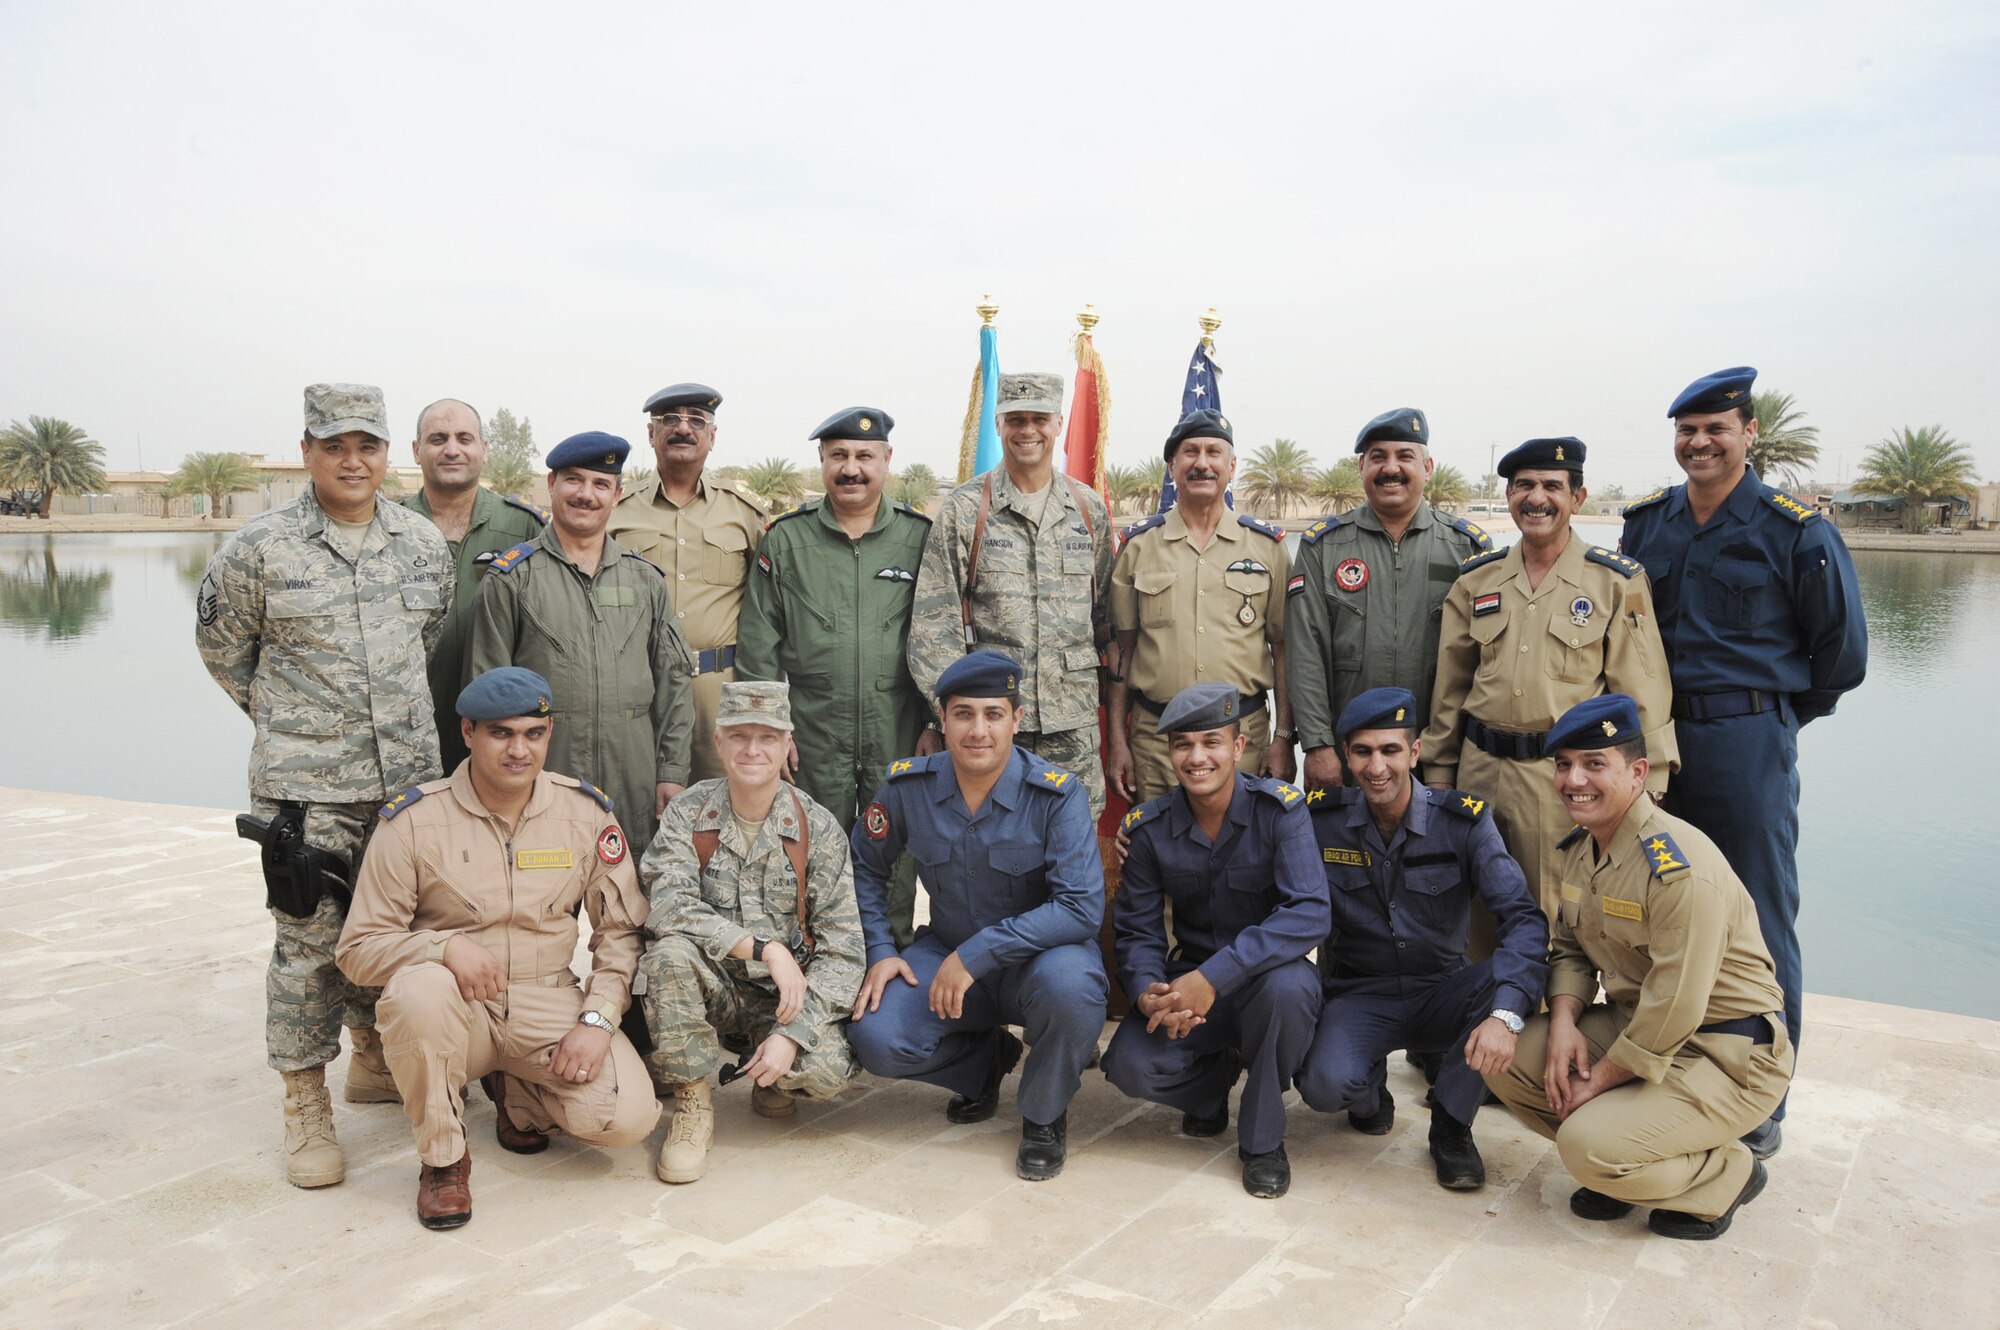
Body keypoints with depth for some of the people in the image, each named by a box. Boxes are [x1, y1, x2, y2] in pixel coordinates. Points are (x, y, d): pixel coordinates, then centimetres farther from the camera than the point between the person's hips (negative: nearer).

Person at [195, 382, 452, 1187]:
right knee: (309, 938, -1)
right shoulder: (259, 548, -6)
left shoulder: (424, 543, 6)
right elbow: (221, 644, 7)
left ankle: (375, 1062, 35)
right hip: (303, 785, -4)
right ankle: (306, 1106, 13)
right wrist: (283, 716, 9)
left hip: (408, 773, 4)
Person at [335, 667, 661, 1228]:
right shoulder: (413, 820, -8)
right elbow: (357, 948, -7)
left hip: (549, 1003, 2)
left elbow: (621, 929, 4)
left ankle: (515, 1089, 16)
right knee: (419, 988, -37)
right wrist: (445, 946, -26)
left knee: (628, 1116, -20)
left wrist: (598, 1018, -10)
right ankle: (442, 1157, -10)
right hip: (458, 1008, -2)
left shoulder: (587, 812, -1)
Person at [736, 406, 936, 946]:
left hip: (901, 739, 0)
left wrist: (937, 723, 0)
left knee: (895, 858, 8)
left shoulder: (921, 537, 4)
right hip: (813, 737, 0)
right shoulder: (784, 540, 4)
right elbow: (758, 644, 4)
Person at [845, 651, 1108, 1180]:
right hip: (947, 951, 3)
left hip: (1037, 957, -3)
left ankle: (1044, 1115, -4)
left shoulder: (1058, 794, -20)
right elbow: (866, 866, 10)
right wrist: (880, 951, -3)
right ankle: (988, 1059, 14)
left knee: (1068, 982, -38)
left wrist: (977, 954, -31)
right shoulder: (907, 786, -8)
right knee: (876, 1040, -21)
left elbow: (1082, 907, -27)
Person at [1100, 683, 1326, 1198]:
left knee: (1286, 985, -38)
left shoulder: (1279, 809, -17)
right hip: (1190, 978, 2)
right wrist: (1148, 991, -26)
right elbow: (1137, 929, -2)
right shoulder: (1150, 827, -6)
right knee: (1130, 1066, -24)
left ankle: (1263, 1140, -10)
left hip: (1267, 972, -2)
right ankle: (1215, 1076, 14)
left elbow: (1309, 913, -29)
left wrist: (1213, 978, -38)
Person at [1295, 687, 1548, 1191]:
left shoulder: (1463, 819, -11)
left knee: (1508, 978, -31)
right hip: (1359, 995, -1)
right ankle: (1370, 1087, 10)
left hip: (1441, 994, 1)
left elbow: (1523, 918, -20)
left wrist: (1505, 1013, -36)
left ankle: (1450, 1122, -7)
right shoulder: (1320, 819, -8)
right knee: (1326, 1083, -31)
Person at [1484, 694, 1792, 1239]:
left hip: (1727, 1056, -8)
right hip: (1632, 1026, 8)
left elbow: (1675, 1012, -27)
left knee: (1589, 1144, -25)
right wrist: (1563, 1021, -9)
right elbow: (1569, 949, 11)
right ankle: (1616, 1167, 11)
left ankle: (1727, 1174, 5)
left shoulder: (1680, 868, -26)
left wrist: (1596, 1082, -17)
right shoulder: (1581, 846, 3)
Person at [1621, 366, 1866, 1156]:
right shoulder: (1646, 525, 8)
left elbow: (1842, 653, 0)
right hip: (1653, 739, 5)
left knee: (1757, 928, 2)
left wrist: (1774, 719, 7)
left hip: (1747, 746, -5)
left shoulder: (1795, 532, -6)